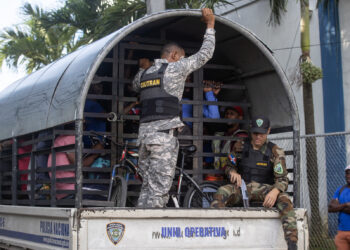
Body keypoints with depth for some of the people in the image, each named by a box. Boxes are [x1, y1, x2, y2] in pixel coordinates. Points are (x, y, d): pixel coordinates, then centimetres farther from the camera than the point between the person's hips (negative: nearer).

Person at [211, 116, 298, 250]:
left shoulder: (275, 152, 0)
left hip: (262, 189, -1)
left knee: (284, 199, -33)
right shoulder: (240, 146, 6)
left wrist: (275, 192, -31)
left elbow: (282, 179, -7)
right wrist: (233, 173, -10)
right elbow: (228, 167, 17)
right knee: (221, 192, -32)